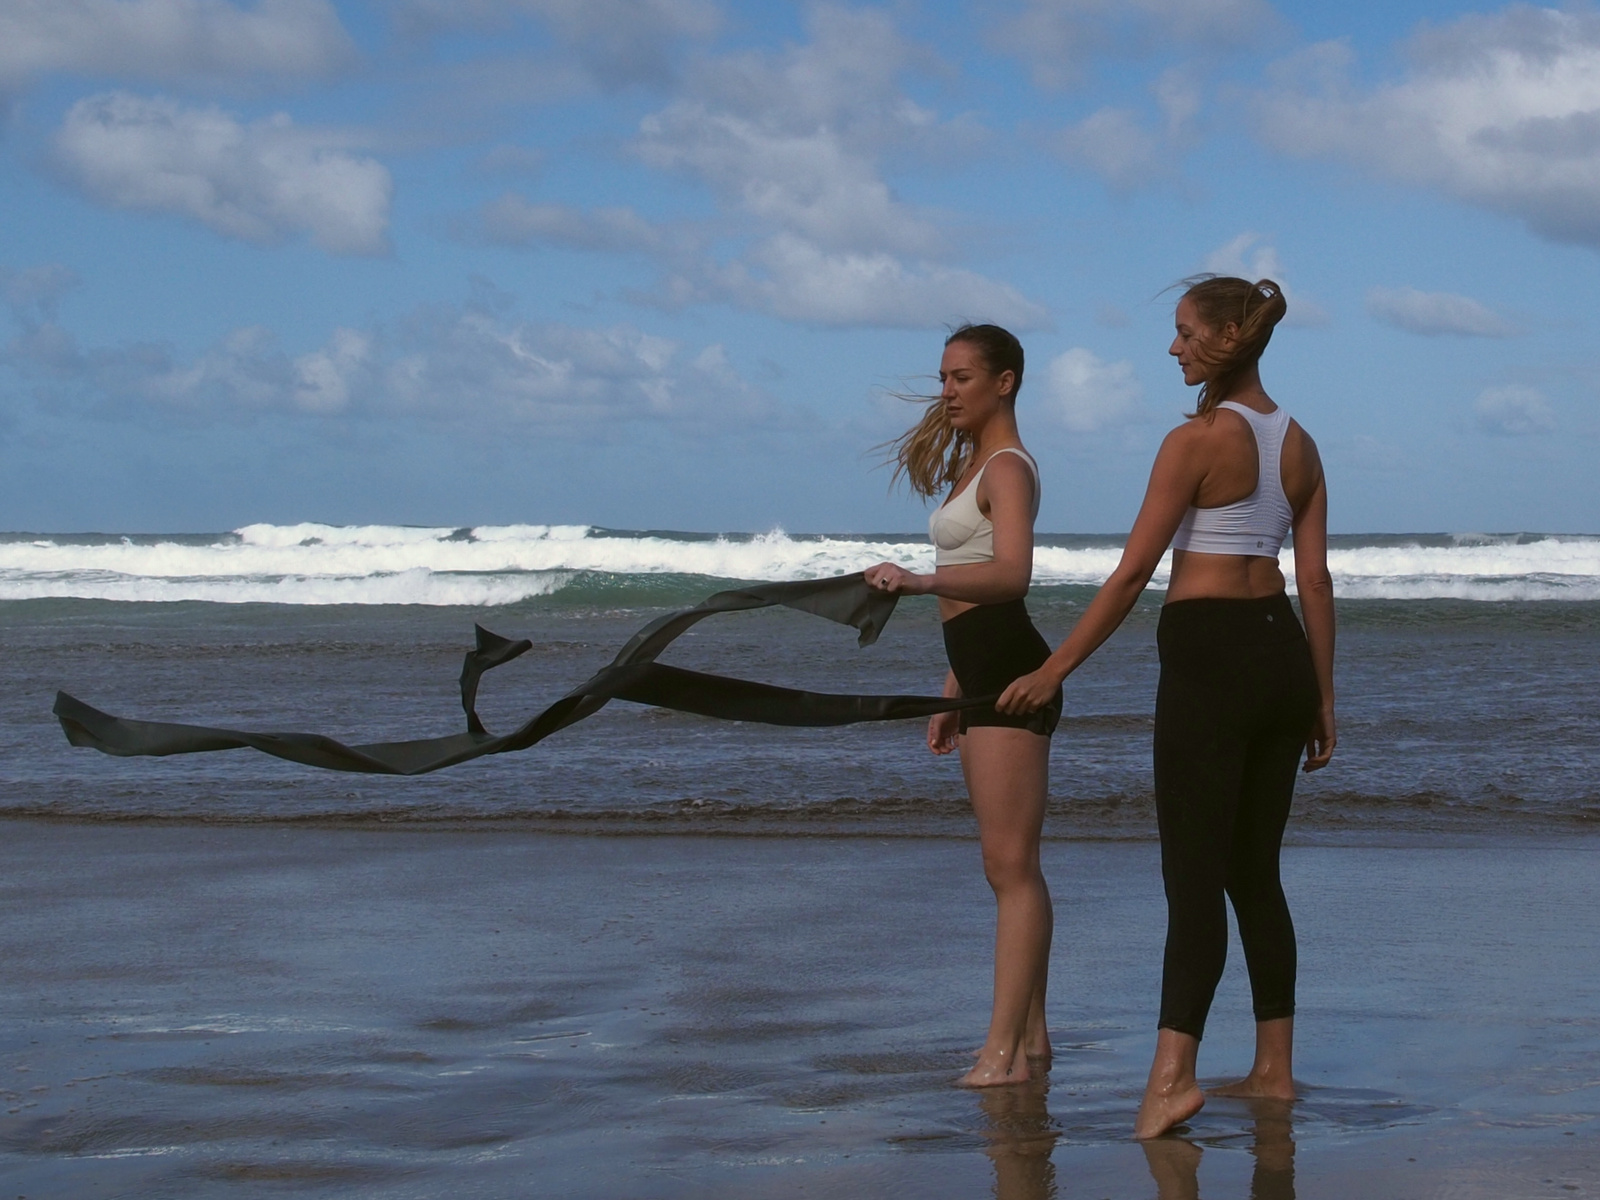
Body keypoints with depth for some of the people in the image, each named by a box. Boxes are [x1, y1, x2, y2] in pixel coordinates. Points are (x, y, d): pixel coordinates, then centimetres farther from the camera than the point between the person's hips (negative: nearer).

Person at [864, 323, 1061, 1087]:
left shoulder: (1008, 468, -9)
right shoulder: (974, 464, 21)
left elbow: (1011, 573, -27)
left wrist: (921, 582, -42)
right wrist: (951, 697, 23)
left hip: (1011, 672, -10)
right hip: (984, 674, 11)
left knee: (1010, 864, -11)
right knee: (1010, 866, 12)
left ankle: (1004, 1048, -13)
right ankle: (1029, 1036, 17)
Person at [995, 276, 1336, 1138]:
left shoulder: (1197, 439, -11)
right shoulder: (1298, 444, 10)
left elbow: (1134, 572, -12)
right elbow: (1315, 579, 10)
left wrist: (1054, 670, -8)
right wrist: (1323, 700, 15)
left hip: (1209, 655, -7)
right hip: (1282, 652, 7)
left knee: (1194, 873, -9)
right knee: (1255, 871, 15)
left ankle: (1172, 1075, -19)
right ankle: (1274, 1068, 17)